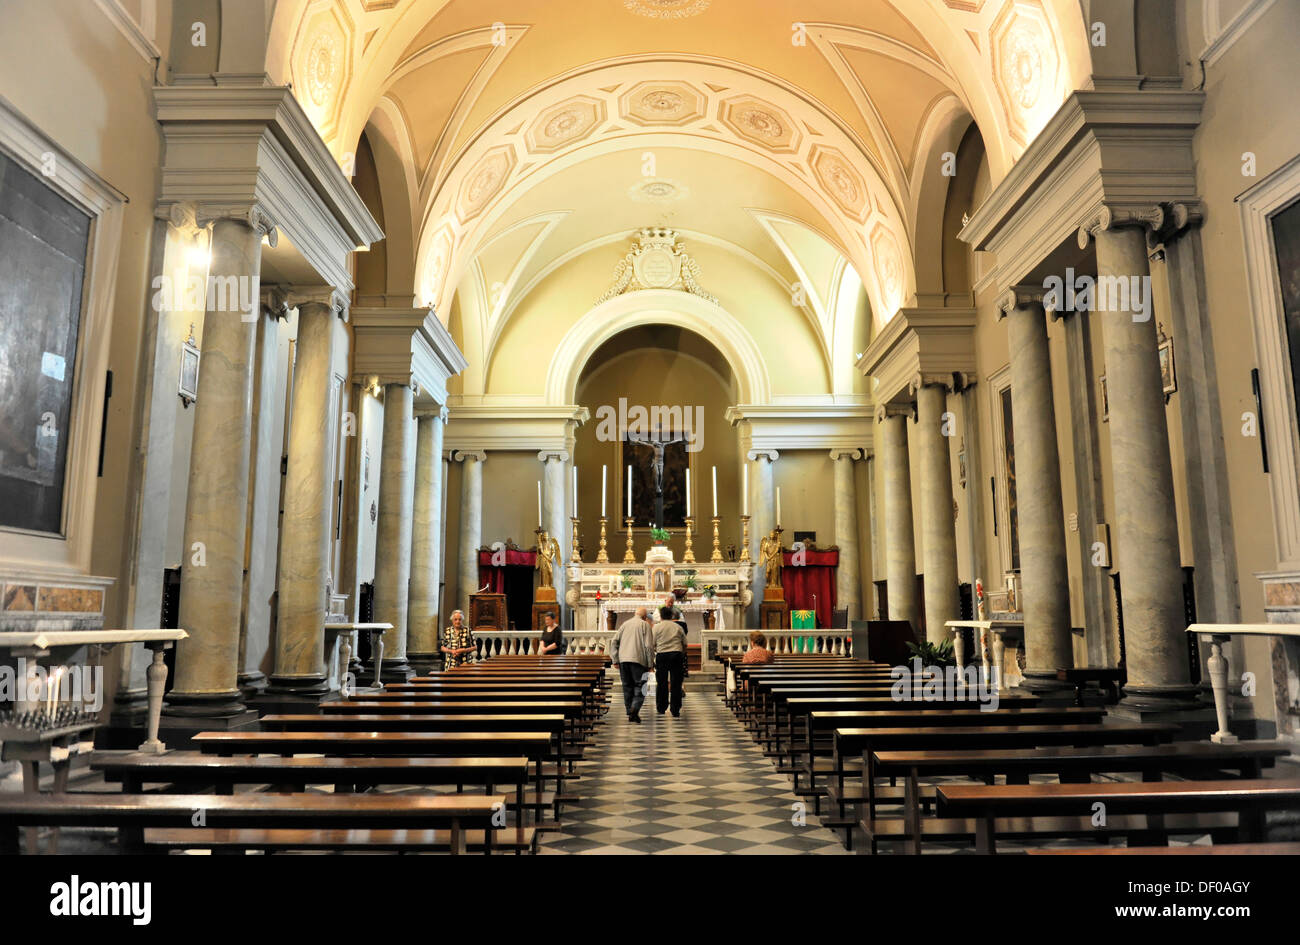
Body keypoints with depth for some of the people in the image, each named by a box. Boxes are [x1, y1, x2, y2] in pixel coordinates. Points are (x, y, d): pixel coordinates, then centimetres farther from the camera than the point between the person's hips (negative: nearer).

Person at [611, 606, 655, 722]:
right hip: (638, 660, -4)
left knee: (627, 687, 12)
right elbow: (649, 646, -6)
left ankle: (630, 713, 12)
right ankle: (635, 709, -20)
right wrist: (650, 664, 0)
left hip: (623, 660, 4)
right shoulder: (645, 625, 2)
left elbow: (614, 641, 9)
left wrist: (615, 659, 10)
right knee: (639, 686, 1)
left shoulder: (625, 624, 15)